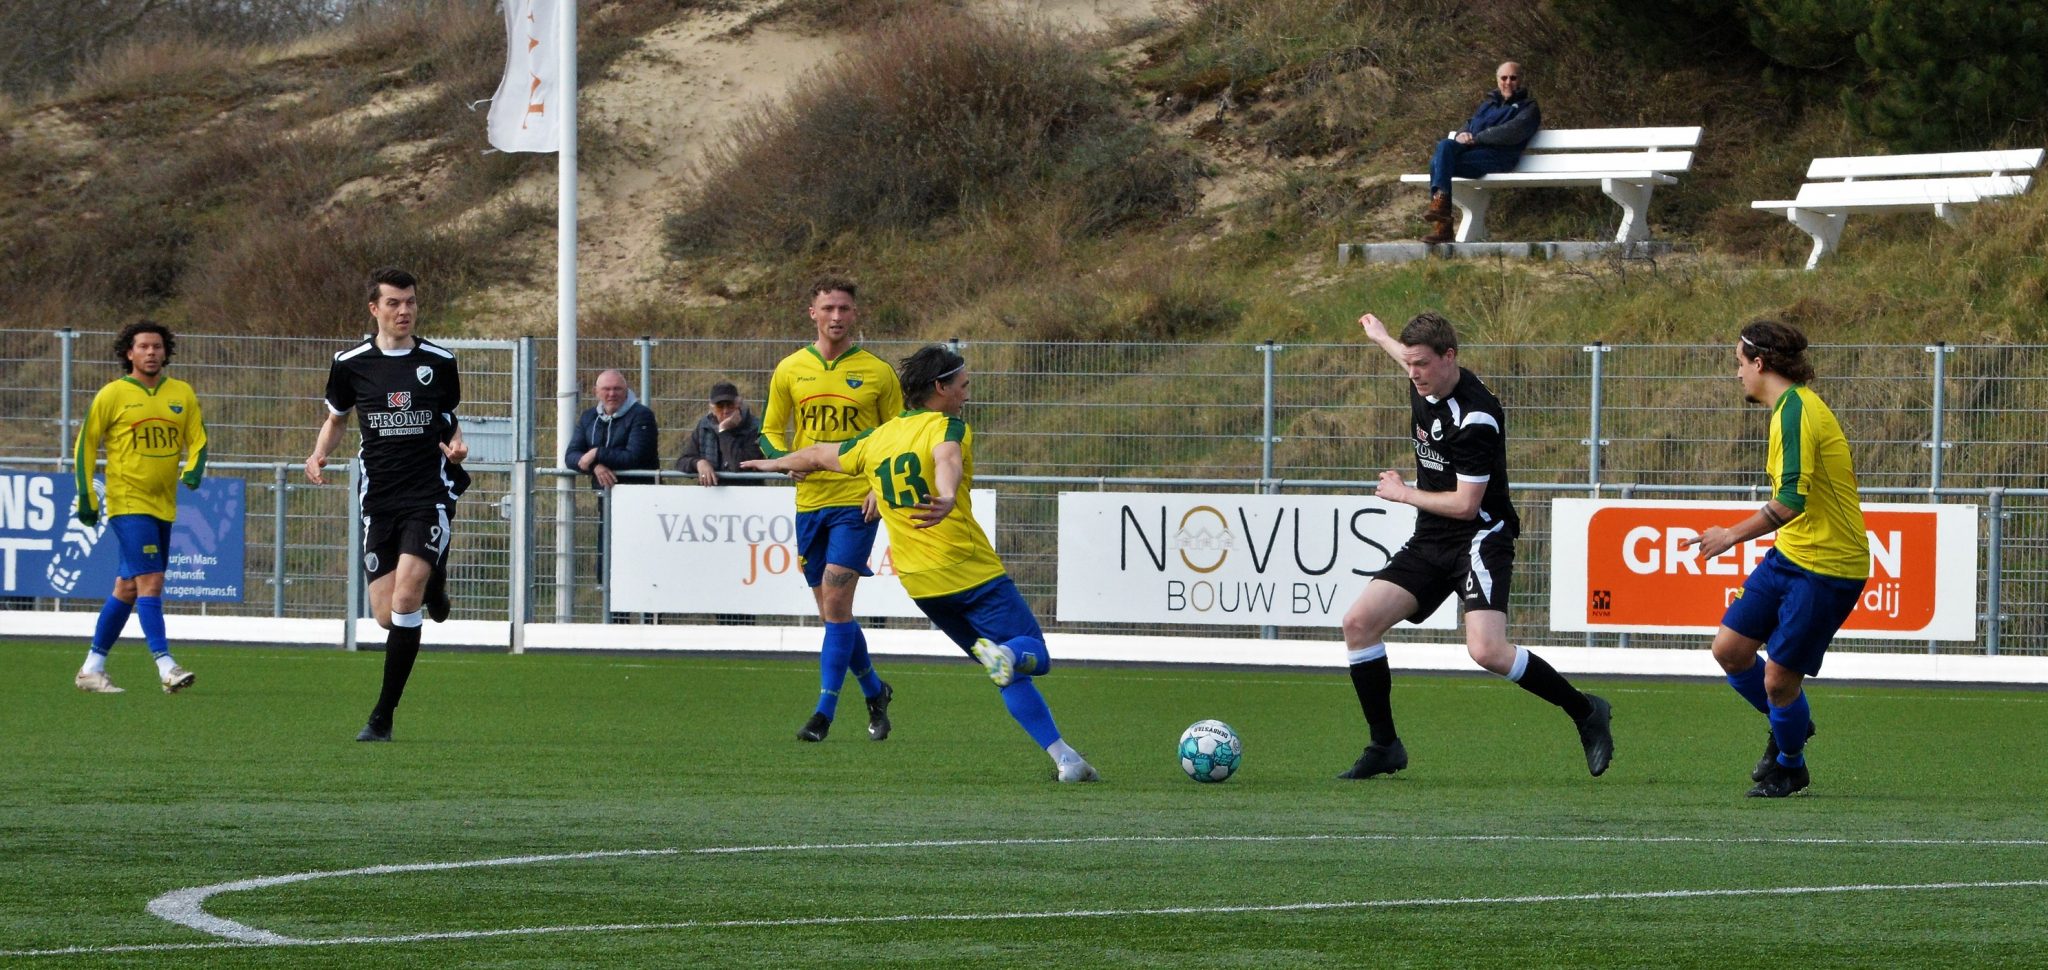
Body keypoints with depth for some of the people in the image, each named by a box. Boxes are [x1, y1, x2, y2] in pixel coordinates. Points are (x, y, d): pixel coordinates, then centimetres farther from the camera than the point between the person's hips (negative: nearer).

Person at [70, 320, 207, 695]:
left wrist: (192, 471, -12)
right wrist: (86, 496, -1)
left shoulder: (182, 394, 9)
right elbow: (85, 443, 2)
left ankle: (92, 668, 20)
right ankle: (166, 667, -20)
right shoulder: (112, 395, -3)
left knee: (128, 588, 10)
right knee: (150, 581, -16)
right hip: (127, 502, -5)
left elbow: (197, 439, 9)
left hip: (165, 505, 5)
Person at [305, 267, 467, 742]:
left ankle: (383, 716, -9)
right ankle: (432, 586, 37)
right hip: (379, 497, 2)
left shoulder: (439, 361, 4)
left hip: (430, 493, -2)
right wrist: (319, 455, -2)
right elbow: (335, 418, 19)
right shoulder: (350, 363, 4)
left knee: (405, 599, -18)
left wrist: (457, 445, -4)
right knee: (387, 615, -2)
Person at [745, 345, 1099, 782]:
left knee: (1011, 674, 13)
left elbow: (818, 456, 30)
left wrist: (777, 463, 51)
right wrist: (947, 499, -50)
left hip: (919, 582, 6)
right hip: (971, 569, -6)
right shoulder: (948, 427, -5)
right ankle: (1004, 654, -41)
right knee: (1034, 655, -5)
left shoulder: (876, 440, 15)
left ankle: (1063, 757, -1)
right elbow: (947, 459, -29)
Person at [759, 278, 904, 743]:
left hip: (856, 503, -4)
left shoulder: (878, 373, 1)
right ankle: (874, 691, 31)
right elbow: (771, 432, 13)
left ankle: (824, 712, -11)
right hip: (810, 500, 4)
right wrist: (785, 458, -9)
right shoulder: (790, 370, 7)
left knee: (835, 603, -14)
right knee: (833, 611, 9)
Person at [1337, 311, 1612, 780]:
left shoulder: (1476, 418, -23)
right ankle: (1384, 747, 6)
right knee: (1359, 622, -4)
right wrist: (1381, 338, 51)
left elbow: (1465, 504, -22)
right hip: (1429, 543, 9)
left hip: (1479, 540, -9)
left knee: (1487, 651, -26)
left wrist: (1403, 493, -8)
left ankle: (1585, 711, -4)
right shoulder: (1425, 386, 3)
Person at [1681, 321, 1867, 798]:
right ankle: (1790, 725, 30)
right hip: (1791, 556, 10)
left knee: (1778, 679, -3)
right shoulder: (1795, 405, 11)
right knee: (1729, 648, 8)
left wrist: (1734, 535, -23)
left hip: (1826, 568, -10)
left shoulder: (1795, 410, -21)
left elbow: (1792, 499, -29)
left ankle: (1790, 767, 21)